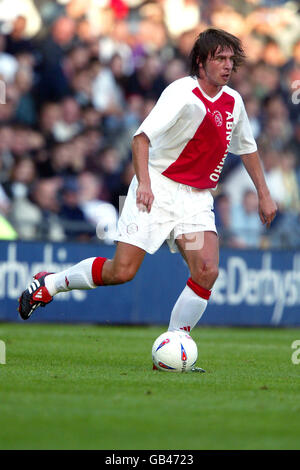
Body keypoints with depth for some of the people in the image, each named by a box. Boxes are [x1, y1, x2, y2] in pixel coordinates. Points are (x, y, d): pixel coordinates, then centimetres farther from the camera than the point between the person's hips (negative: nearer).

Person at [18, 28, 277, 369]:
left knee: (207, 271, -16)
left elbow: (247, 148, 25)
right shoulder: (183, 93, -14)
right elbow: (142, 136, -22)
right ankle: (48, 284, 12)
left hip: (197, 199, 6)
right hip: (158, 189, -6)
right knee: (122, 271, -12)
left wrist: (263, 194, 24)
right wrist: (143, 182, -33)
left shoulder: (233, 102, 8)